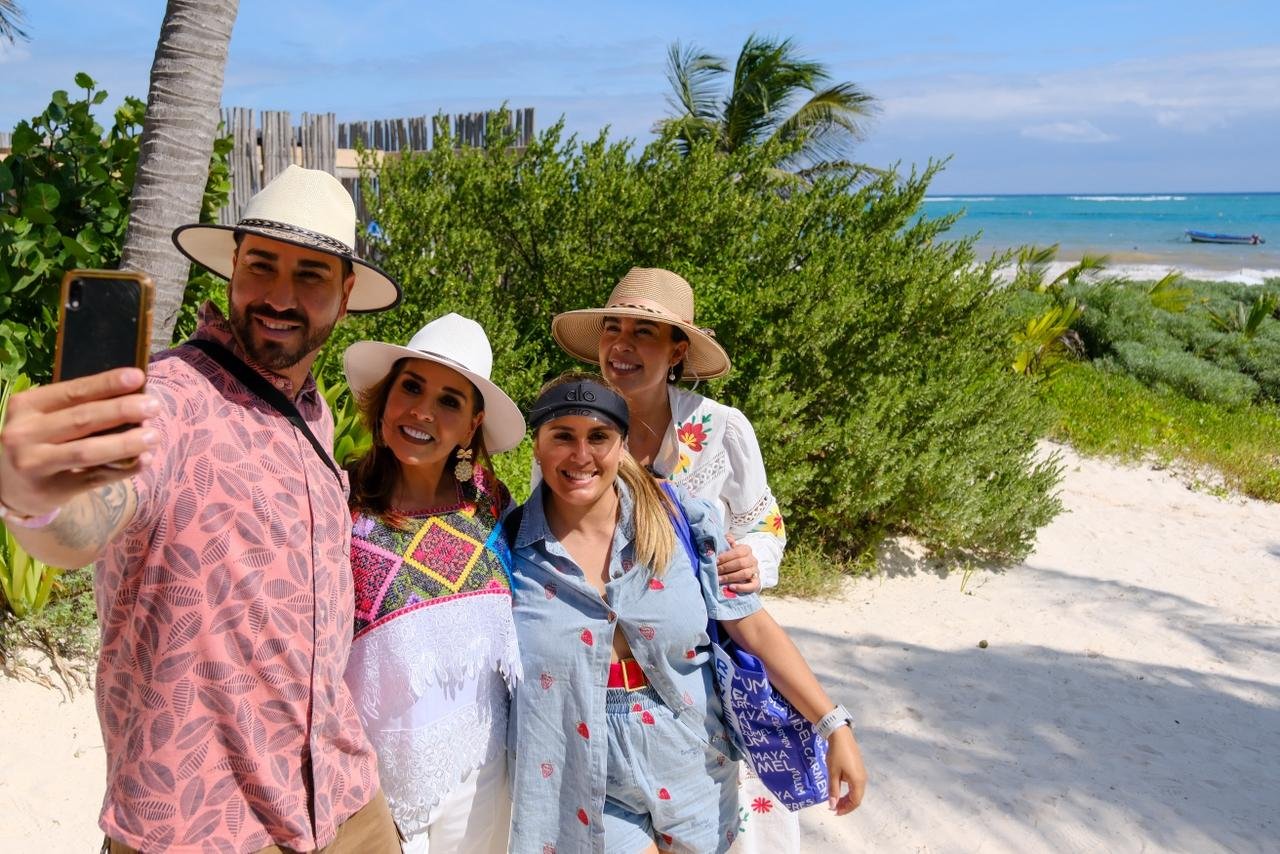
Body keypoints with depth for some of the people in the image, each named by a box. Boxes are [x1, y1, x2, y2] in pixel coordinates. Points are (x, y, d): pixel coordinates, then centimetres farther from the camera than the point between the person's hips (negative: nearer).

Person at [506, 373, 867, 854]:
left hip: (692, 771, 2)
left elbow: (753, 628, -7)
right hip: (586, 787, -1)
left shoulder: (680, 522, -9)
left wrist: (834, 726, -10)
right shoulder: (512, 547, -8)